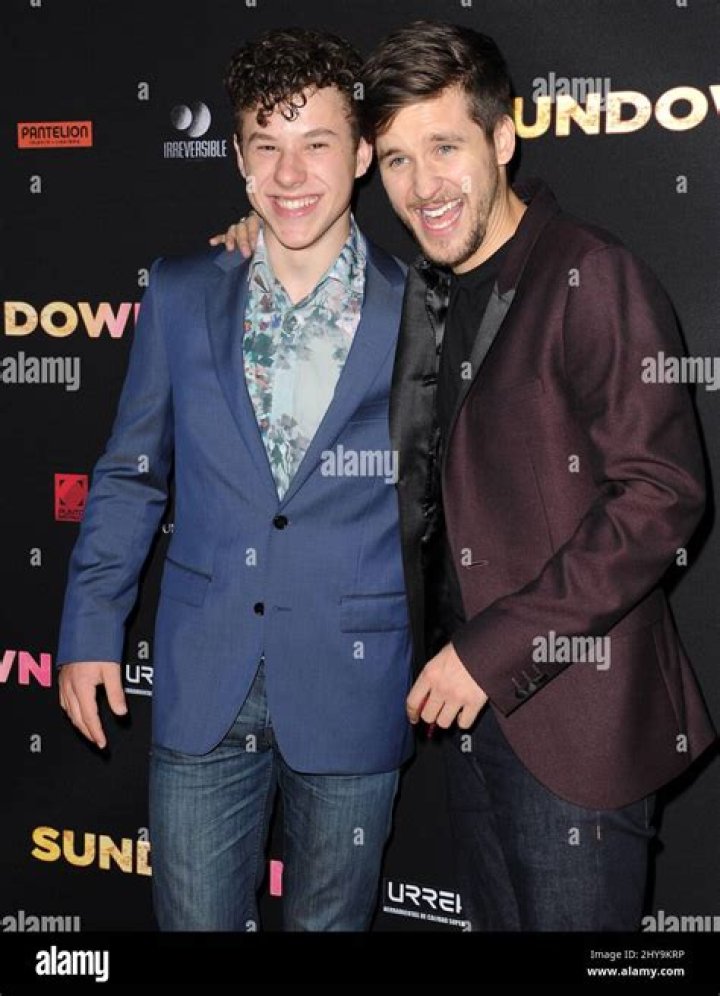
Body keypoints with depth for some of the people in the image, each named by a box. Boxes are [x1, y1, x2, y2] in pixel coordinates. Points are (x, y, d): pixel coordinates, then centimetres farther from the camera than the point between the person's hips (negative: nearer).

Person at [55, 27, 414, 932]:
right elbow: (129, 474, 8)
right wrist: (89, 629, 4)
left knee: (328, 923, 16)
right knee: (194, 923, 10)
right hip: (201, 684, 2)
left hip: (350, 687, -1)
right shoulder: (181, 296, 2)